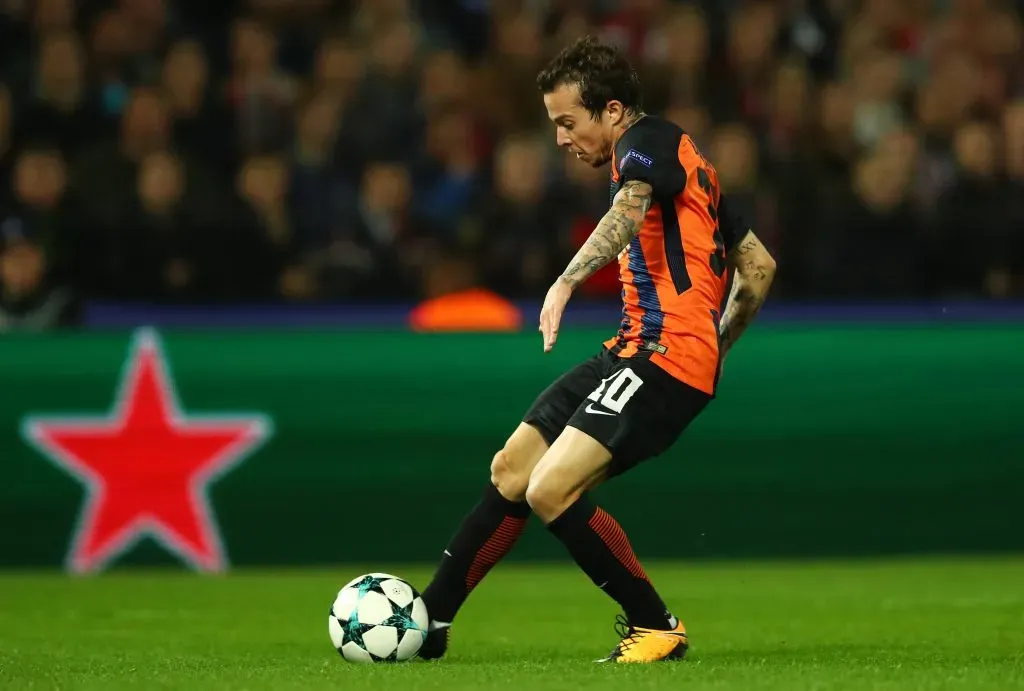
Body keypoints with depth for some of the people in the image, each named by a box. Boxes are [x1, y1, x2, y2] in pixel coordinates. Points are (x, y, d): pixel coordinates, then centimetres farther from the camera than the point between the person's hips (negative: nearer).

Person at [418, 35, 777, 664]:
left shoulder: (648, 140, -7)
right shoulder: (682, 160, 23)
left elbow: (629, 211, -31)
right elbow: (759, 264, 27)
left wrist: (567, 281, -45)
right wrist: (715, 345, 29)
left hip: (664, 354, -10)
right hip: (632, 352, 10)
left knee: (550, 490, -19)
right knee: (511, 471, 10)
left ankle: (657, 627, -7)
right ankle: (429, 620, 17)